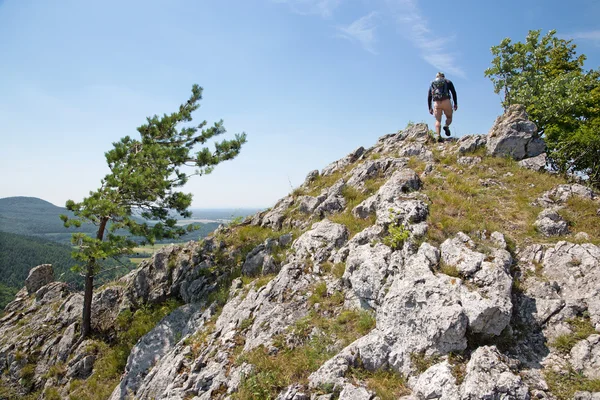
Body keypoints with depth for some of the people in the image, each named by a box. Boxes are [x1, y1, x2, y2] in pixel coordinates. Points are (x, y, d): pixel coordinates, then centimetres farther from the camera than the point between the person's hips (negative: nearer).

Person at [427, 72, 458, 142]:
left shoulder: (432, 84, 23)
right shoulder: (448, 81, 19)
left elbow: (429, 97, 16)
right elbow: (453, 92, 8)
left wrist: (430, 108, 18)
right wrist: (455, 103, 7)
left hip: (436, 103, 1)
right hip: (446, 101, -1)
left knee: (438, 121, 3)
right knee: (449, 117, 16)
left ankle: (438, 135, -16)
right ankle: (446, 126, -16)